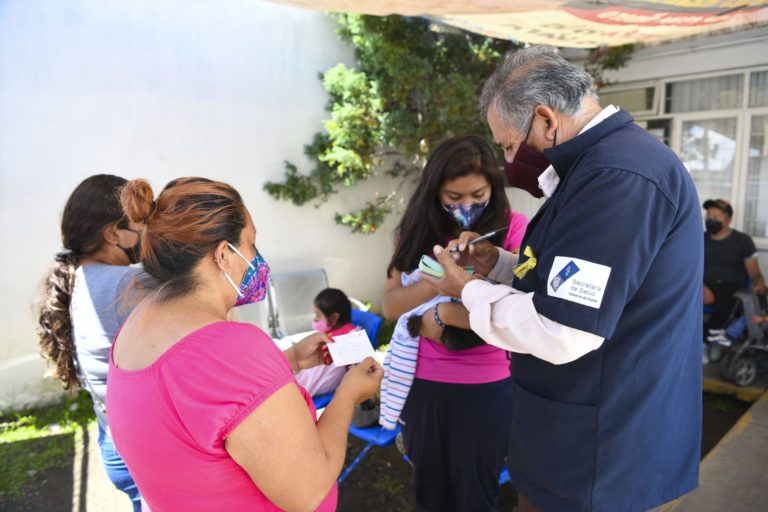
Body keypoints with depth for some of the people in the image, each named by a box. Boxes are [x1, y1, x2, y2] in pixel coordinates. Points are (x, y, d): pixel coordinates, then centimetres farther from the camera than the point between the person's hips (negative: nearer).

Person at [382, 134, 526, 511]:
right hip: (422, 383, 3)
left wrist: (440, 314, -20)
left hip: (485, 387, -3)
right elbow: (390, 305, -6)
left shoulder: (512, 229, -8)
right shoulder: (418, 231, 1)